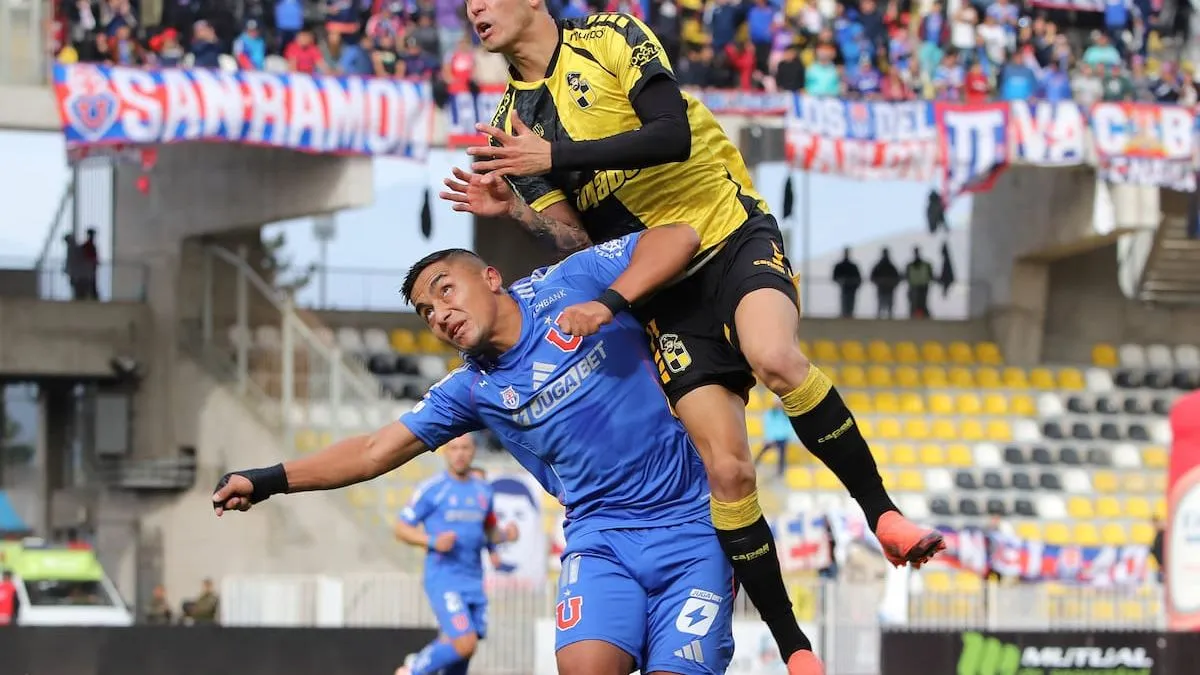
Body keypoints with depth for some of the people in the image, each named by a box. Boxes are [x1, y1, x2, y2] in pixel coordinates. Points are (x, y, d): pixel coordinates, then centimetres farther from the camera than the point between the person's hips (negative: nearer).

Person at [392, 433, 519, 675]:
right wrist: (433, 542, -18)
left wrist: (504, 535, 2)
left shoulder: (483, 490, 13)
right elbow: (401, 529, -2)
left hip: (474, 580, 6)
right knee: (466, 644, -18)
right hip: (443, 578, -6)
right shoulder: (432, 489, -4)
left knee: (462, 650, 3)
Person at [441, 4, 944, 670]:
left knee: (775, 357, -36)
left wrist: (556, 155, -21)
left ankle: (884, 514, -22)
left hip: (734, 233, -3)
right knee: (727, 470, -11)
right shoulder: (513, 117, 11)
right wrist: (516, 208, -14)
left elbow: (674, 134, -18)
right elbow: (576, 240, 4)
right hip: (662, 284, 3)